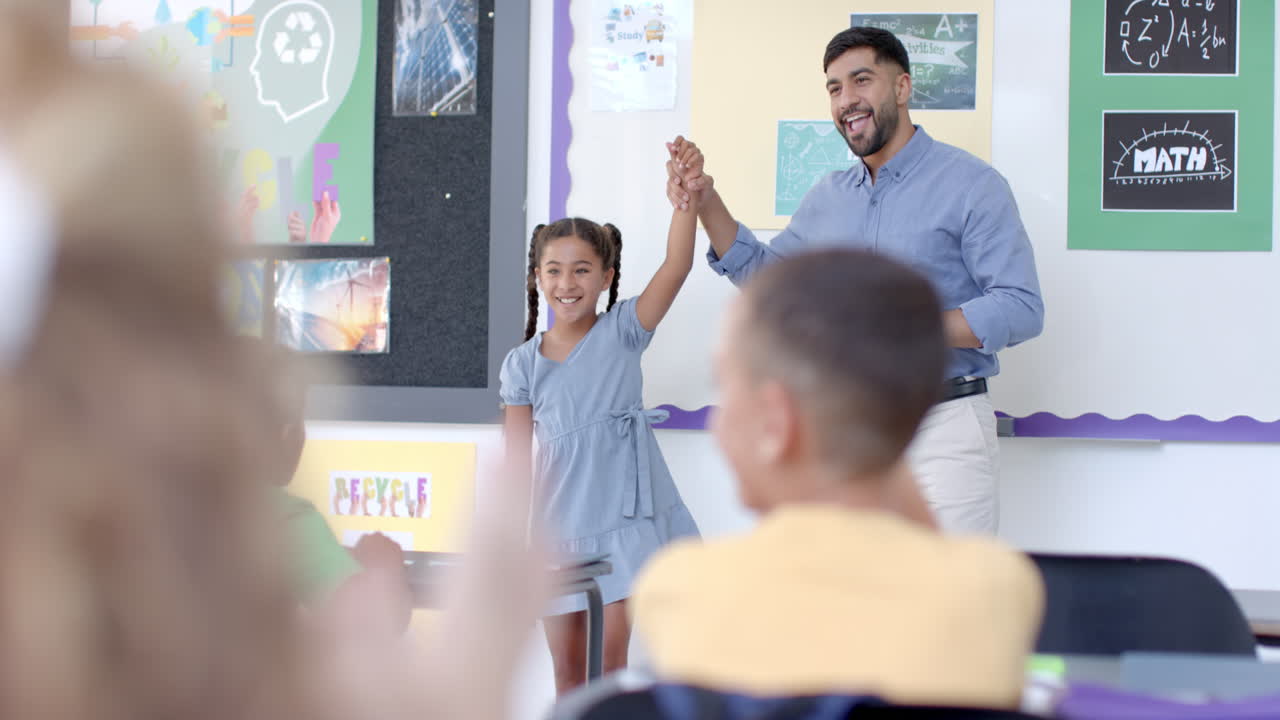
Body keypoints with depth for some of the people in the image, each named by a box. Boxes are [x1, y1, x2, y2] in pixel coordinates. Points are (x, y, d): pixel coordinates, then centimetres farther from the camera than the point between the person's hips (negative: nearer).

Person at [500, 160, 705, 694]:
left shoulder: (622, 332, -2)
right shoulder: (522, 364, 1)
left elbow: (676, 266, -15)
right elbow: (517, 459, 3)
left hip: (625, 518, -2)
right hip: (560, 525, 2)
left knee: (610, 654, -5)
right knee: (567, 664, 10)